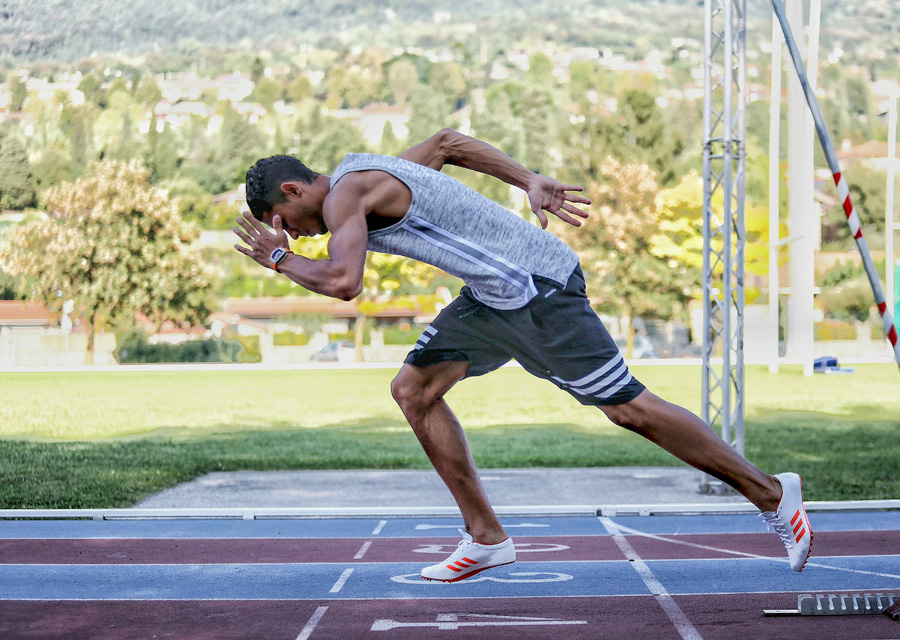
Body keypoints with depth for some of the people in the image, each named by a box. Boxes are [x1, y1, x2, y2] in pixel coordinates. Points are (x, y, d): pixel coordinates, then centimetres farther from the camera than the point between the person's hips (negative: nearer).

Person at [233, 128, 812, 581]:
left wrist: (279, 259, -8)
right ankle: (487, 537, 9)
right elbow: (446, 142, 29)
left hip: (537, 287, -10)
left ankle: (772, 493, 6)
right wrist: (531, 182, 22)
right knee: (414, 390, 6)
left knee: (628, 409, -5)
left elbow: (344, 283, -27)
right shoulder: (367, 177, 19)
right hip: (493, 295, 10)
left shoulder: (344, 194, -12)